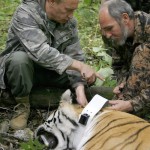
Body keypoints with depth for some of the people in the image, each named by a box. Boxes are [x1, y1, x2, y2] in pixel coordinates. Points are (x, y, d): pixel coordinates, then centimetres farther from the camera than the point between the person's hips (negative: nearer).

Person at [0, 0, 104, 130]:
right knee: (20, 58, -38)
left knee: (91, 76, -13)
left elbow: (75, 56, -12)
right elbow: (40, 52, -37)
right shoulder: (25, 14, -25)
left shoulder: (69, 22, -7)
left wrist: (80, 91, -27)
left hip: (51, 70, 4)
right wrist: (79, 66, -41)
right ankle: (23, 105, -14)